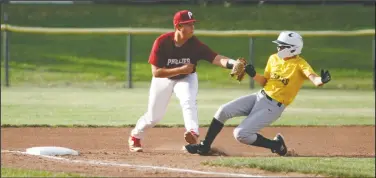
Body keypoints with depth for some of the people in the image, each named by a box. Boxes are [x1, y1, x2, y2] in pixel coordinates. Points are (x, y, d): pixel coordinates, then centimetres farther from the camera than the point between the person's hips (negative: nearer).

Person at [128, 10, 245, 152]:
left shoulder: (195, 44, -27)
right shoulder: (162, 42, -29)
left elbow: (216, 58, -39)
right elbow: (156, 72, -29)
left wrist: (232, 63, -59)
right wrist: (180, 70, -37)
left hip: (186, 78, 0)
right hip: (164, 79, 0)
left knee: (188, 102, -31)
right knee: (154, 116, 9)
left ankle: (193, 133, -43)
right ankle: (135, 137, 35)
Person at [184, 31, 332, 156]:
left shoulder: (300, 64, -15)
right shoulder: (274, 58, 6)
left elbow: (313, 78, -33)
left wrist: (322, 80, -56)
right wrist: (253, 75, -6)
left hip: (273, 107, -7)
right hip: (260, 97, 7)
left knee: (240, 134, -17)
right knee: (224, 110, -6)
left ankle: (275, 144, 2)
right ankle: (204, 147, 8)